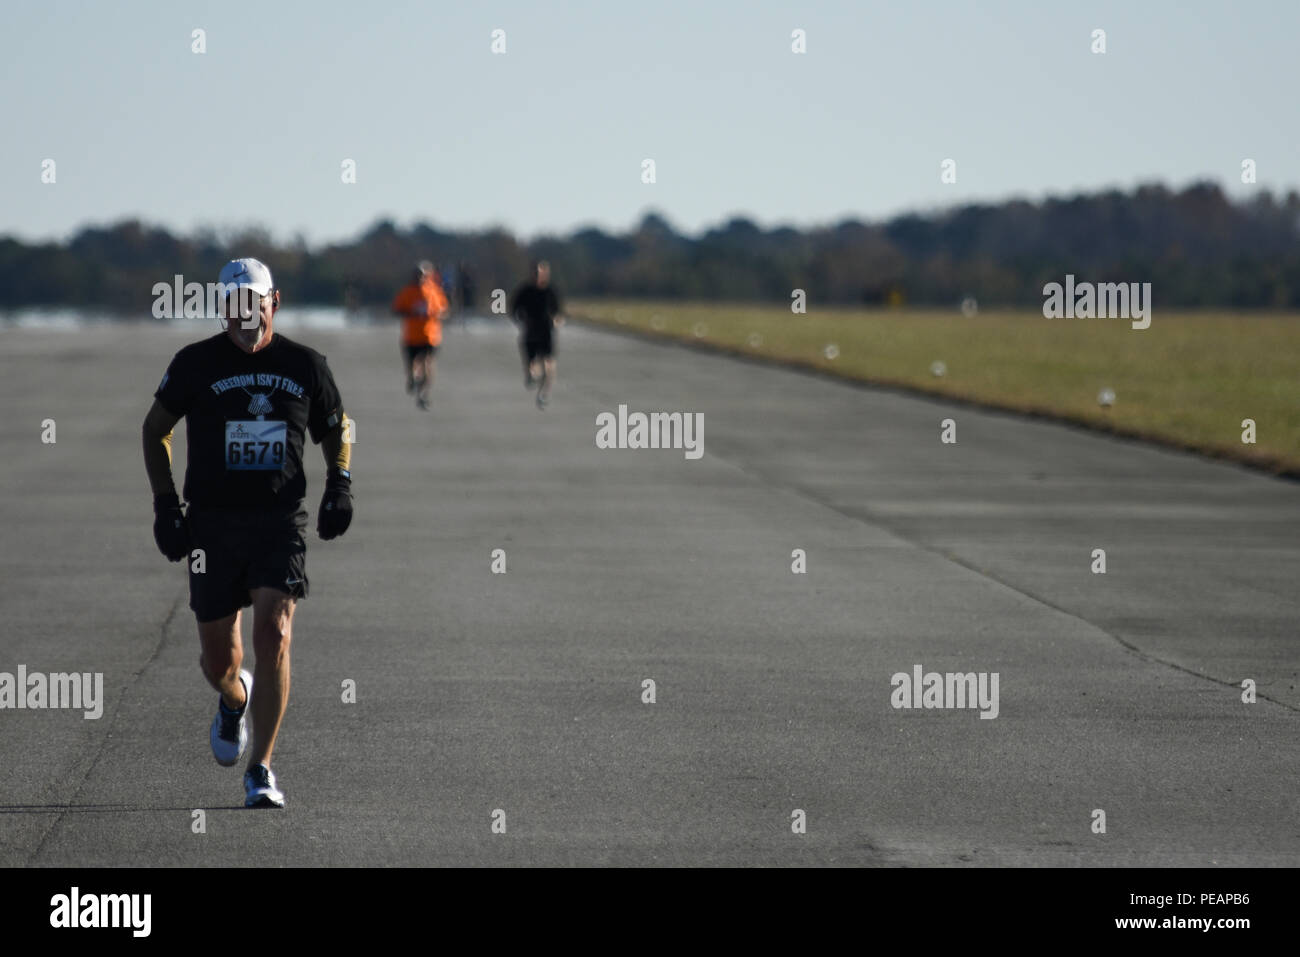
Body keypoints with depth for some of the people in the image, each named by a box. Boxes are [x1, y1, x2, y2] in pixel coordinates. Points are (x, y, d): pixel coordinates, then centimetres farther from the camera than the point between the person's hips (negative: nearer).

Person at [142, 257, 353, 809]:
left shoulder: (304, 366, 3)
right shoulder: (196, 364, -1)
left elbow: (336, 428, 19)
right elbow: (156, 428, 11)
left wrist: (339, 484, 2)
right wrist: (165, 505, 4)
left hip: (280, 521, 0)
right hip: (212, 525, 0)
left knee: (274, 637, -17)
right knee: (217, 657, 6)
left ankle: (260, 770, -10)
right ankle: (234, 699, 46)